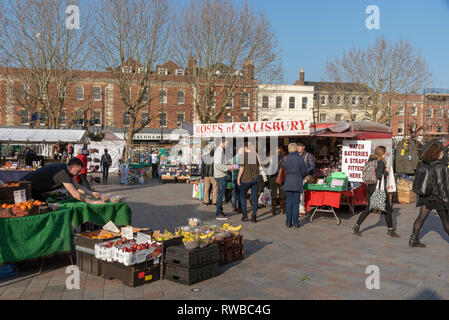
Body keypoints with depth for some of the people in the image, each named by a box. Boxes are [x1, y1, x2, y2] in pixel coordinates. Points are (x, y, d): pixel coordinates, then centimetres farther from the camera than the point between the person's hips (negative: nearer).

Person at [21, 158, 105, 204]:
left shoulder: (67, 169, 1)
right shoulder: (63, 173, -28)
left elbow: (77, 186, 9)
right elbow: (75, 194, -32)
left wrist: (92, 193, -1)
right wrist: (92, 202, -30)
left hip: (34, 189, 10)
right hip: (27, 188, -10)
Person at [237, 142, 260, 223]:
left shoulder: (244, 155, -11)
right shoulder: (255, 155, 4)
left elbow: (242, 168, -14)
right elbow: (258, 167, 11)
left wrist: (238, 178, -7)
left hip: (246, 179, -4)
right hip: (255, 179, 4)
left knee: (242, 196, 12)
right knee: (254, 197, 7)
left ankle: (244, 215, 8)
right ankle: (254, 216, 7)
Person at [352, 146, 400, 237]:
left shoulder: (370, 160, 7)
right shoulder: (380, 162, -17)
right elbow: (378, 176, -25)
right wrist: (386, 172, -8)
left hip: (369, 187, 8)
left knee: (369, 208, 14)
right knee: (388, 209, 9)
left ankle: (356, 227, 7)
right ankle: (390, 231, 17)